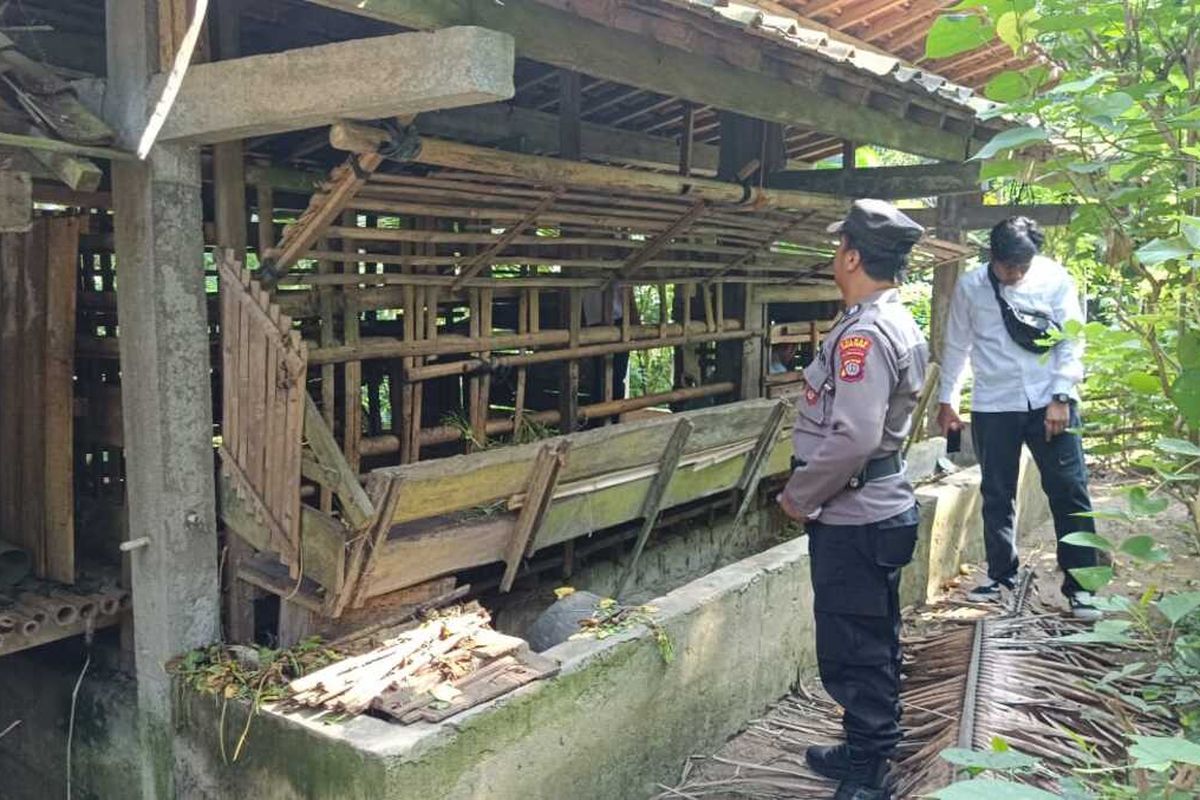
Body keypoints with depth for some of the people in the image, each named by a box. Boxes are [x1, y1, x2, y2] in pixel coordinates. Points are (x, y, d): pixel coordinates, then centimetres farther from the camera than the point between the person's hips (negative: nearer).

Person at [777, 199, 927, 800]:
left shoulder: (863, 335, -21)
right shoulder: (899, 326, 11)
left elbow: (852, 437, -29)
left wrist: (798, 495, -16)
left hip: (851, 520, -10)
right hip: (880, 507, 10)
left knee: (851, 653, 0)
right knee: (874, 642, 21)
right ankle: (871, 750, 36)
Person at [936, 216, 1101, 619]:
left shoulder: (1055, 279, -4)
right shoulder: (970, 287, -1)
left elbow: (1071, 342, -3)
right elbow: (957, 346, 7)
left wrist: (1061, 398, -9)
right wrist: (946, 400, 9)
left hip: (1051, 403, -1)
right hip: (993, 406, 1)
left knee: (1070, 492, -1)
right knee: (997, 495, 10)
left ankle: (1080, 584, 9)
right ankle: (1000, 574, 27)